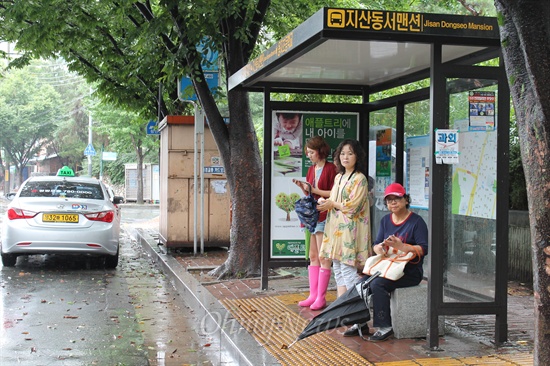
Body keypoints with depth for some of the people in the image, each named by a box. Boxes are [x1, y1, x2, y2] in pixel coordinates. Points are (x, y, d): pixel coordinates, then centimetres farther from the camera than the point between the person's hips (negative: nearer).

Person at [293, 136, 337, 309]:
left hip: (324, 215, -8)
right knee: (313, 256, 9)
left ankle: (321, 297, 0)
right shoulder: (311, 169, 15)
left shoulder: (331, 168, -8)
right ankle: (313, 294, 13)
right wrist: (302, 187, 0)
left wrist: (314, 190, -15)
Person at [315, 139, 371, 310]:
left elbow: (353, 206, -16)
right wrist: (324, 202, 0)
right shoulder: (339, 177, 16)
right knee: (337, 268, 10)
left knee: (347, 269, -9)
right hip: (335, 228, 8)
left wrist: (332, 204, -6)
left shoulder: (359, 179, -9)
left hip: (349, 229, -8)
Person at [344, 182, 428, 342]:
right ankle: (360, 323, -3)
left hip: (410, 271, -6)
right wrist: (378, 248, -15)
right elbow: (376, 244, 11)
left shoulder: (416, 221, -7)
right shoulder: (385, 220, 13)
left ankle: (385, 327, -21)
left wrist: (401, 246, -29)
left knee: (377, 284, -28)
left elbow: (423, 249, -15)